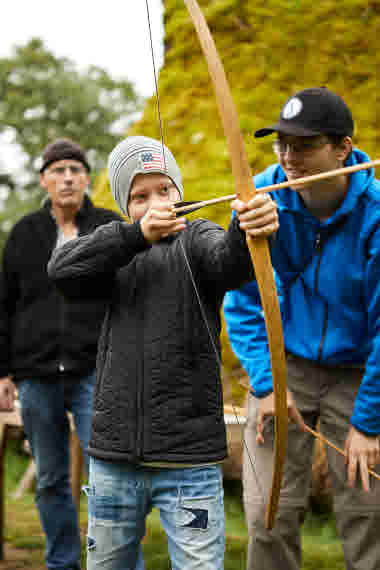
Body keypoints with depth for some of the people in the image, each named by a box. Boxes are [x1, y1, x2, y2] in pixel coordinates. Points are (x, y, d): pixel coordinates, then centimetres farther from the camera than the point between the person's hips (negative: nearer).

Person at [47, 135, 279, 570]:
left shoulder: (195, 240, -1)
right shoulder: (118, 252, 10)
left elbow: (229, 260, -24)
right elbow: (63, 271, -10)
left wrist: (250, 229, -49)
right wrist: (138, 233, -24)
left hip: (189, 459, -4)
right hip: (114, 456, 4)